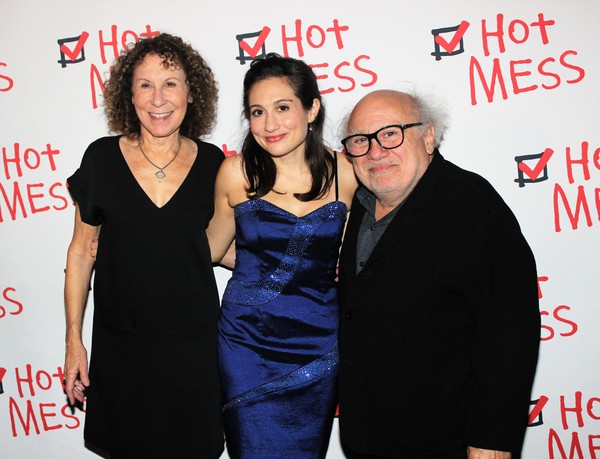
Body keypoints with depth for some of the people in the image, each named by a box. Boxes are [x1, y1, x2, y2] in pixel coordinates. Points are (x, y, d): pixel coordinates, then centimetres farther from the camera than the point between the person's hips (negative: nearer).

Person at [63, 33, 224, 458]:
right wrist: (74, 338, 2)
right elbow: (82, 250, 2)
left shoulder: (212, 164, -4)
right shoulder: (102, 158, -6)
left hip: (193, 343, 0)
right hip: (119, 344, 0)